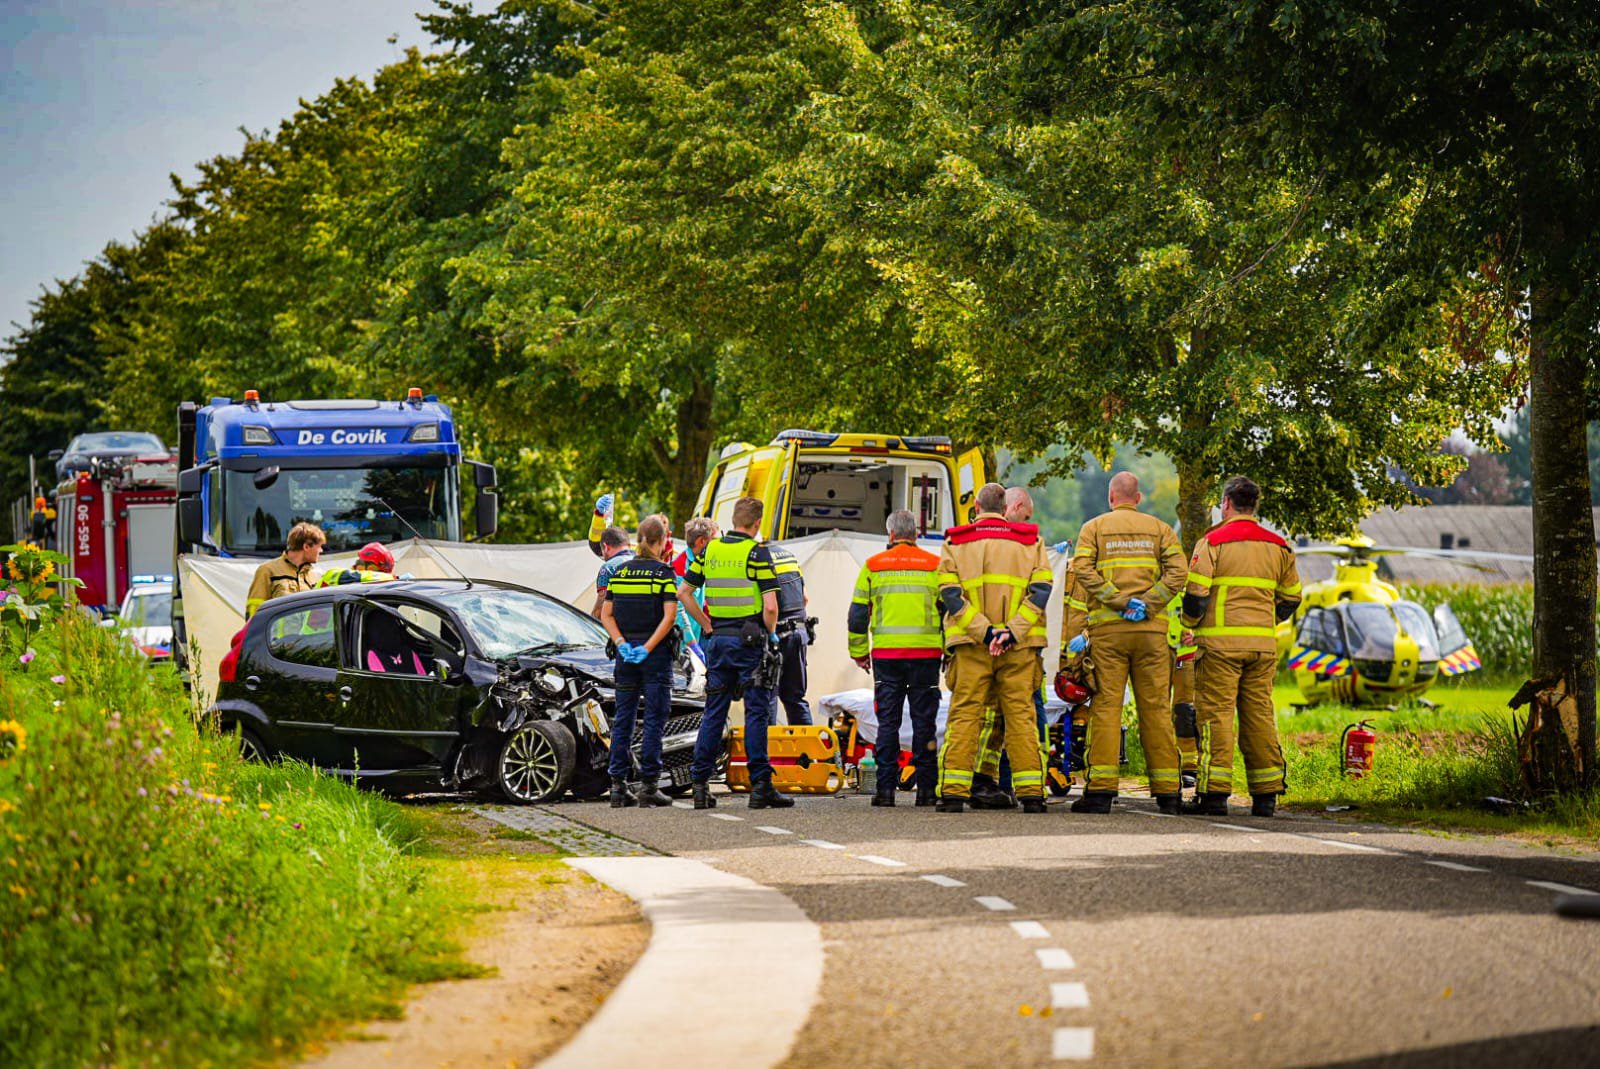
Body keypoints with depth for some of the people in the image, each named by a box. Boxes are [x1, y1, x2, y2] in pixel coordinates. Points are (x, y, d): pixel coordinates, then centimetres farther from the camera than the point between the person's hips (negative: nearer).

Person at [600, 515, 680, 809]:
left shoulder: (620, 571, 7)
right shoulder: (664, 572, -6)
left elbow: (606, 613, 3)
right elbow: (670, 615, -15)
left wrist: (622, 644, -4)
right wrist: (647, 648, -14)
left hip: (626, 655, 4)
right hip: (656, 653, -4)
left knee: (623, 719, 9)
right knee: (654, 719, 0)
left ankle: (618, 786, 6)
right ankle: (648, 785, -4)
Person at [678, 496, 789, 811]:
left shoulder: (711, 550, 7)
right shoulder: (756, 553, -10)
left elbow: (683, 592, 10)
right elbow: (770, 606, -16)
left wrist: (707, 626, 12)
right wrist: (770, 633, 1)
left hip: (717, 640, 5)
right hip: (750, 641, -5)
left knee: (714, 712, 9)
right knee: (757, 712, -1)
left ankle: (700, 784, 8)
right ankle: (760, 785, -4)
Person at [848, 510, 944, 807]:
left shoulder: (873, 566, 5)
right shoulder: (935, 565, 4)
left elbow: (858, 613, 7)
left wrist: (859, 653, 16)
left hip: (886, 653, 0)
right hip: (926, 652, 0)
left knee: (887, 721, 4)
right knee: (924, 721, 4)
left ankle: (885, 788, -1)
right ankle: (926, 788, 3)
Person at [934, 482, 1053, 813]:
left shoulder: (956, 542, 8)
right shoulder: (1030, 541, 10)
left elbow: (949, 593, -5)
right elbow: (1041, 589, -2)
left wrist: (984, 630, -11)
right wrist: (1013, 631, -11)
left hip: (970, 646, -1)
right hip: (1019, 647, 1)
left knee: (964, 715, 2)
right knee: (1020, 715, 3)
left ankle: (953, 791, -4)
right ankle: (1031, 792, -1)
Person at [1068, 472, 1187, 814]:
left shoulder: (1094, 528, 7)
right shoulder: (1159, 529, 11)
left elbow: (1083, 569, -9)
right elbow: (1177, 572, -3)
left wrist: (1118, 601, -10)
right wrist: (1147, 603, -7)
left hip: (1107, 629, -1)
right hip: (1152, 630, 1)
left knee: (1106, 707, -2)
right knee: (1156, 709, 4)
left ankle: (1101, 789, -8)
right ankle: (1167, 792, 5)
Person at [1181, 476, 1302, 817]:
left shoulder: (1212, 542, -4)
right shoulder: (1278, 546, 12)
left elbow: (1196, 594, -8)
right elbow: (1290, 598, 18)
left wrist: (1191, 623, 11)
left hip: (1220, 642, -5)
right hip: (1263, 646, 5)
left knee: (1216, 713, -3)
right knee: (1260, 715, 7)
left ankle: (1215, 792, -8)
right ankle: (1265, 795, 6)